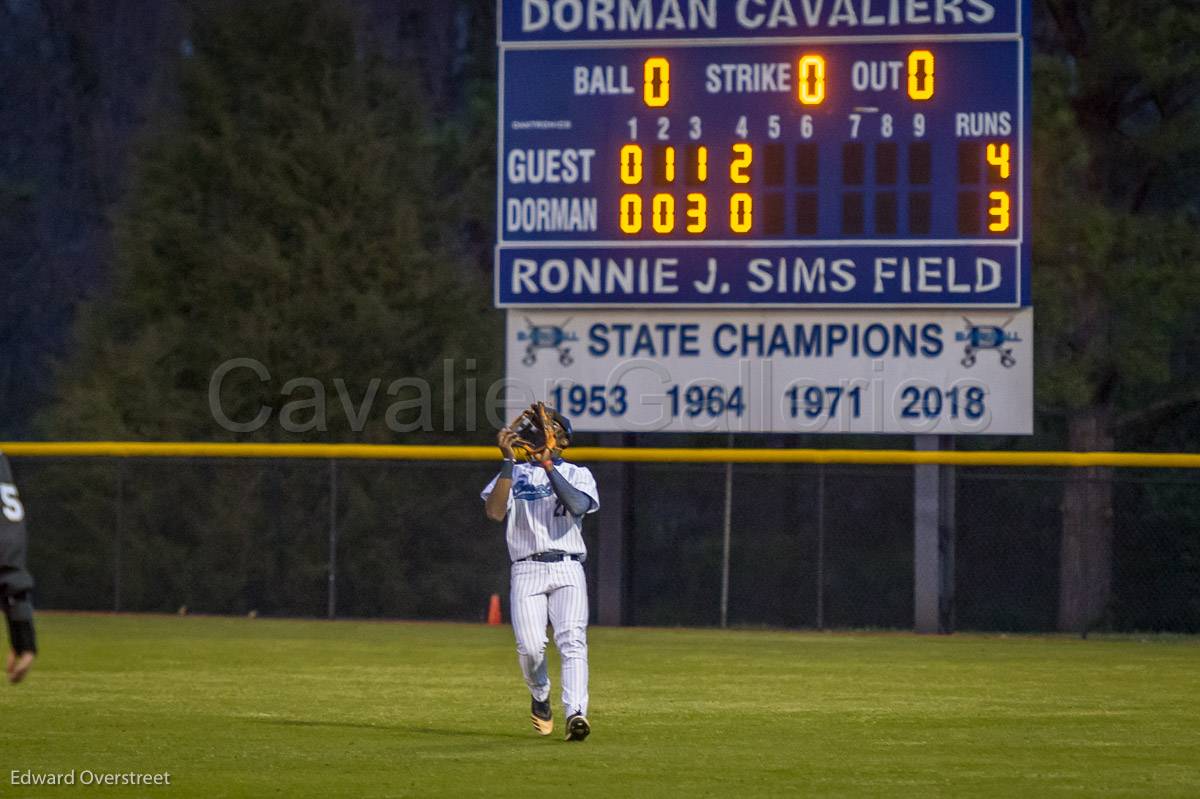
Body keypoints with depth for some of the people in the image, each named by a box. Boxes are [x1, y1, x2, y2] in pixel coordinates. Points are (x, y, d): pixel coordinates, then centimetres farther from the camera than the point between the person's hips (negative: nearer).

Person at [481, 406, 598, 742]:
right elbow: (494, 512, -4)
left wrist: (547, 465, -14)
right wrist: (509, 460, -8)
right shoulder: (514, 474, 17)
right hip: (527, 572, 0)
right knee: (530, 647, -16)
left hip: (568, 570, 0)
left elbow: (578, 505, -9)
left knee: (572, 641, -21)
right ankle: (540, 698, 14)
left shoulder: (578, 474, 15)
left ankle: (576, 714, -33)